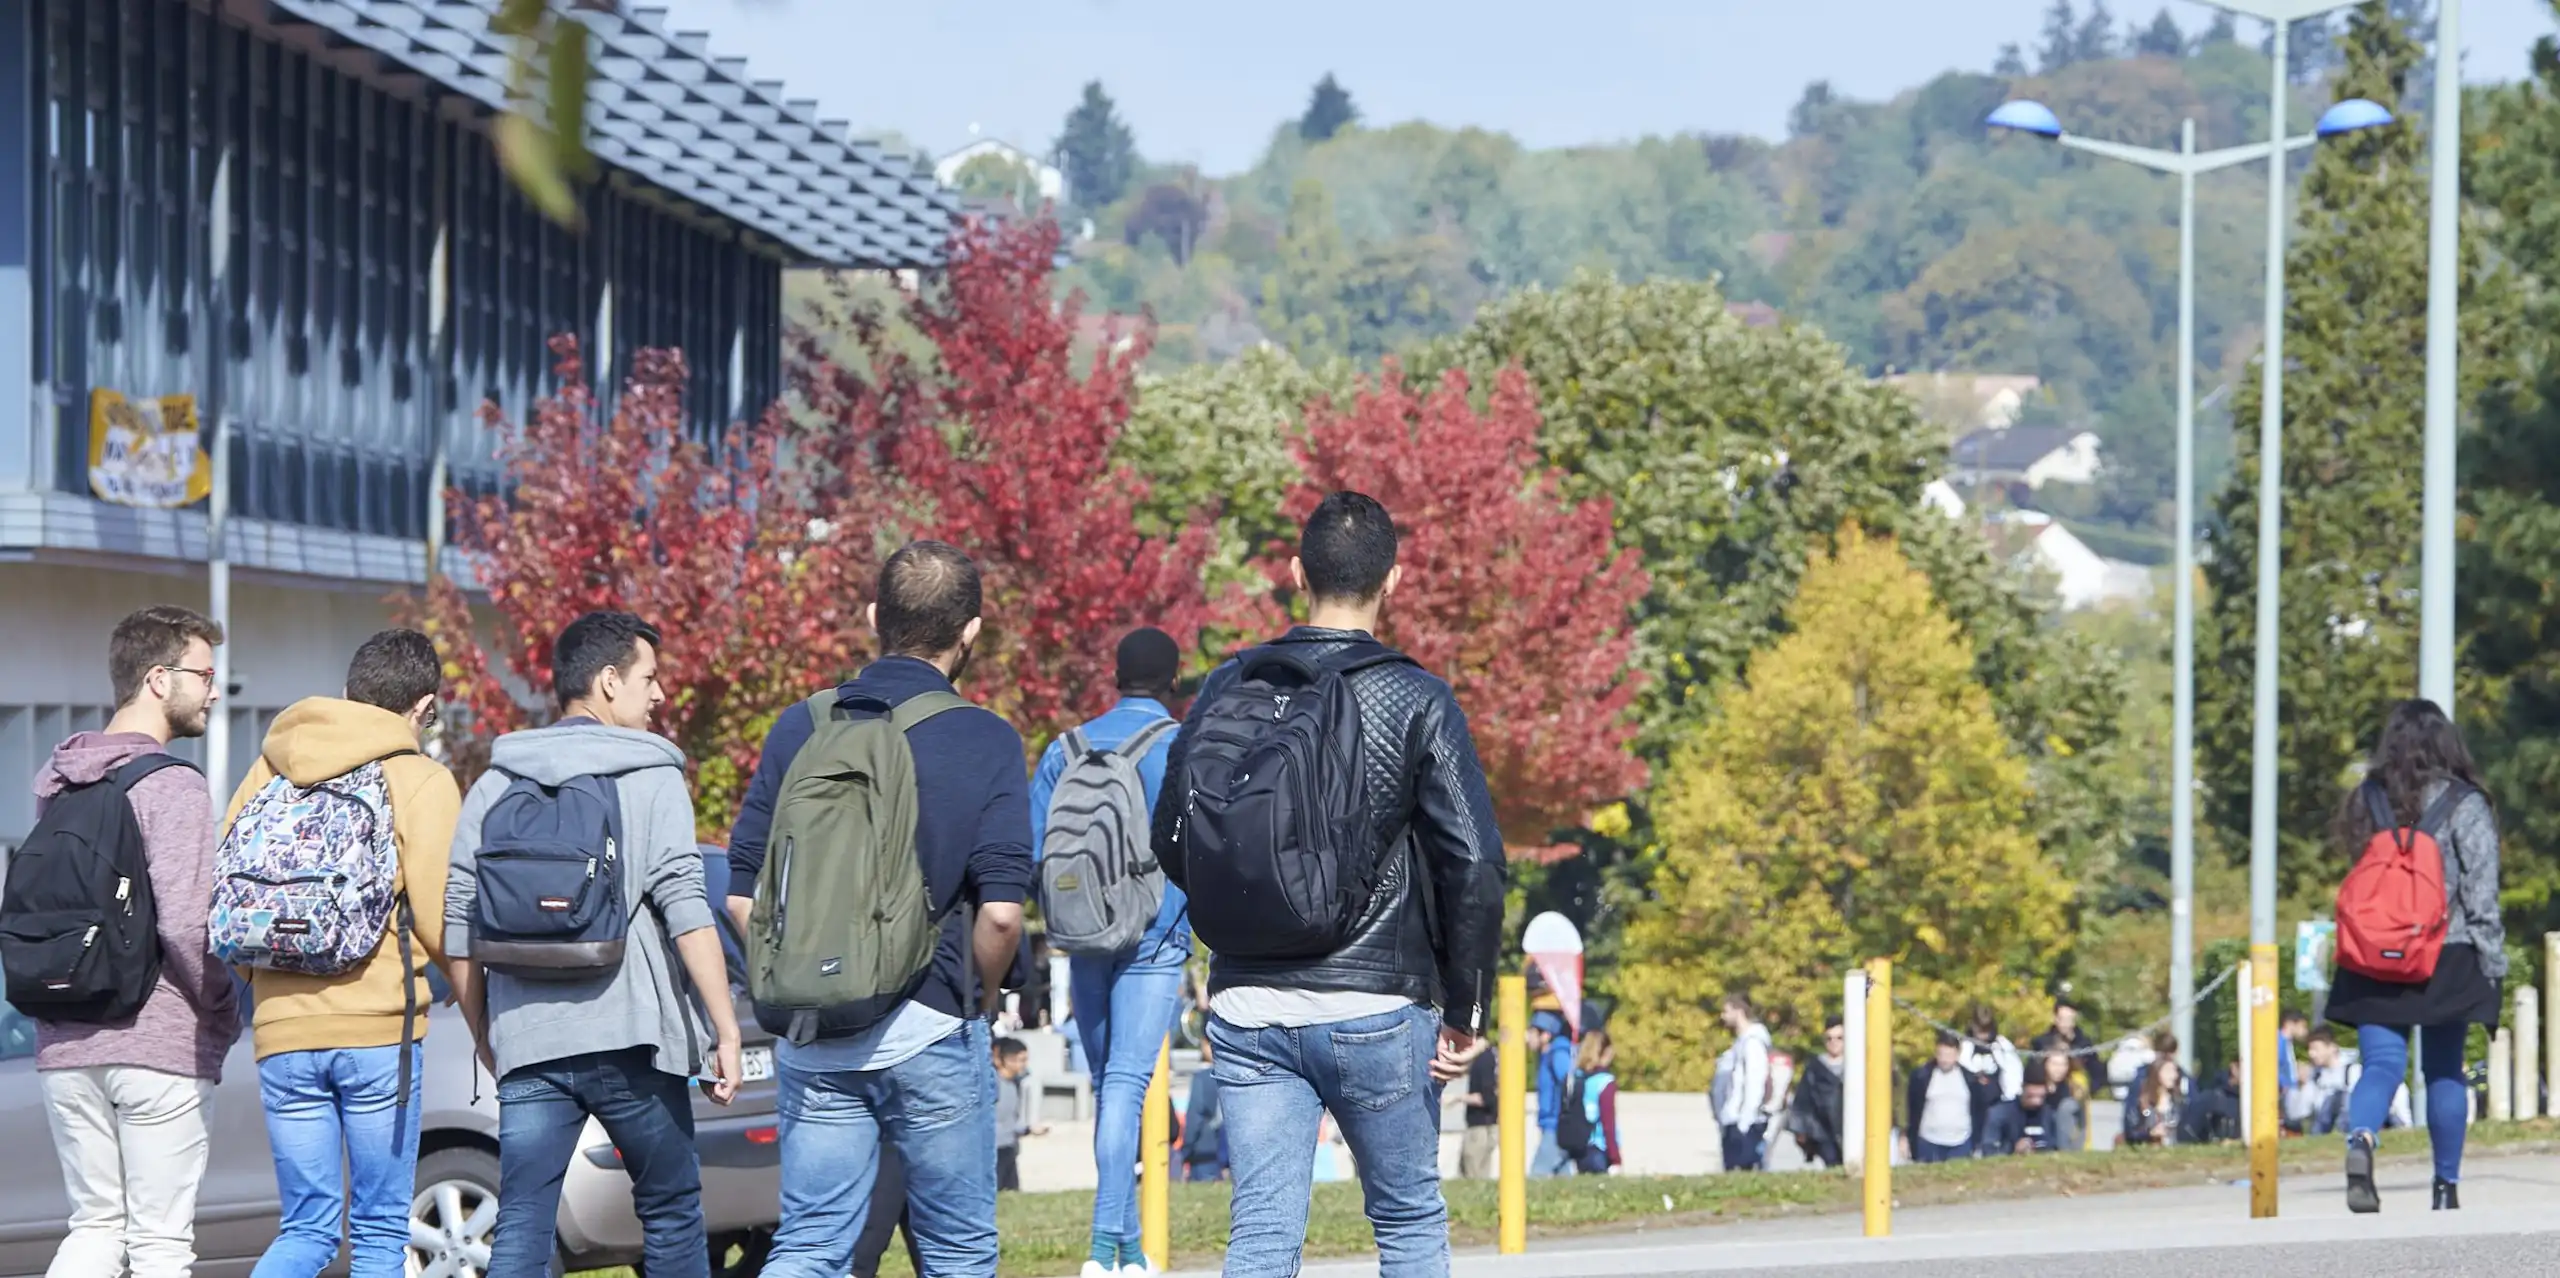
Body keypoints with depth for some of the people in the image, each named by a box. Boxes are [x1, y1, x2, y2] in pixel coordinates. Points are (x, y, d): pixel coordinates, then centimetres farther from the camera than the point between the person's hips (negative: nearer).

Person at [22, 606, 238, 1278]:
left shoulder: (56, 783, 12)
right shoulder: (171, 786, -12)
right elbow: (184, 920, -20)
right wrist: (223, 1010, -5)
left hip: (64, 1047, 7)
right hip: (157, 1045, -7)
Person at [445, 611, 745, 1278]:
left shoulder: (495, 786, 12)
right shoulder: (649, 778, -1)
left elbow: (458, 932, 10)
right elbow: (686, 911, -10)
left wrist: (486, 1038, 19)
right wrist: (726, 1029, -10)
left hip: (527, 1047, 3)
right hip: (630, 1038, -3)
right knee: (672, 1214, 11)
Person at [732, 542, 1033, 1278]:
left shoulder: (801, 729, 4)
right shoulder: (985, 743, -7)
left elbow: (742, 895, 4)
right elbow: (1001, 910, -14)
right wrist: (980, 1000, 4)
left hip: (813, 1043, 3)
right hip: (931, 1031, -3)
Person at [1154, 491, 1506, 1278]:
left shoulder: (1226, 692, 4)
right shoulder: (1415, 702, -8)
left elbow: (1171, 845, 10)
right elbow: (1474, 865, -12)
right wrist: (1465, 1008, -3)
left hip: (1246, 1007, 3)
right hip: (1374, 1010, -3)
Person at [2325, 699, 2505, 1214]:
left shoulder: (2366, 801, 5)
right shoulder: (2465, 806, -4)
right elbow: (2481, 893, -5)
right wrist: (2493, 967, -3)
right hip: (2446, 958, -2)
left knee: (2382, 1063, -1)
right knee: (2444, 1071, 8)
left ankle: (2360, 1140, -31)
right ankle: (2447, 1186, 12)